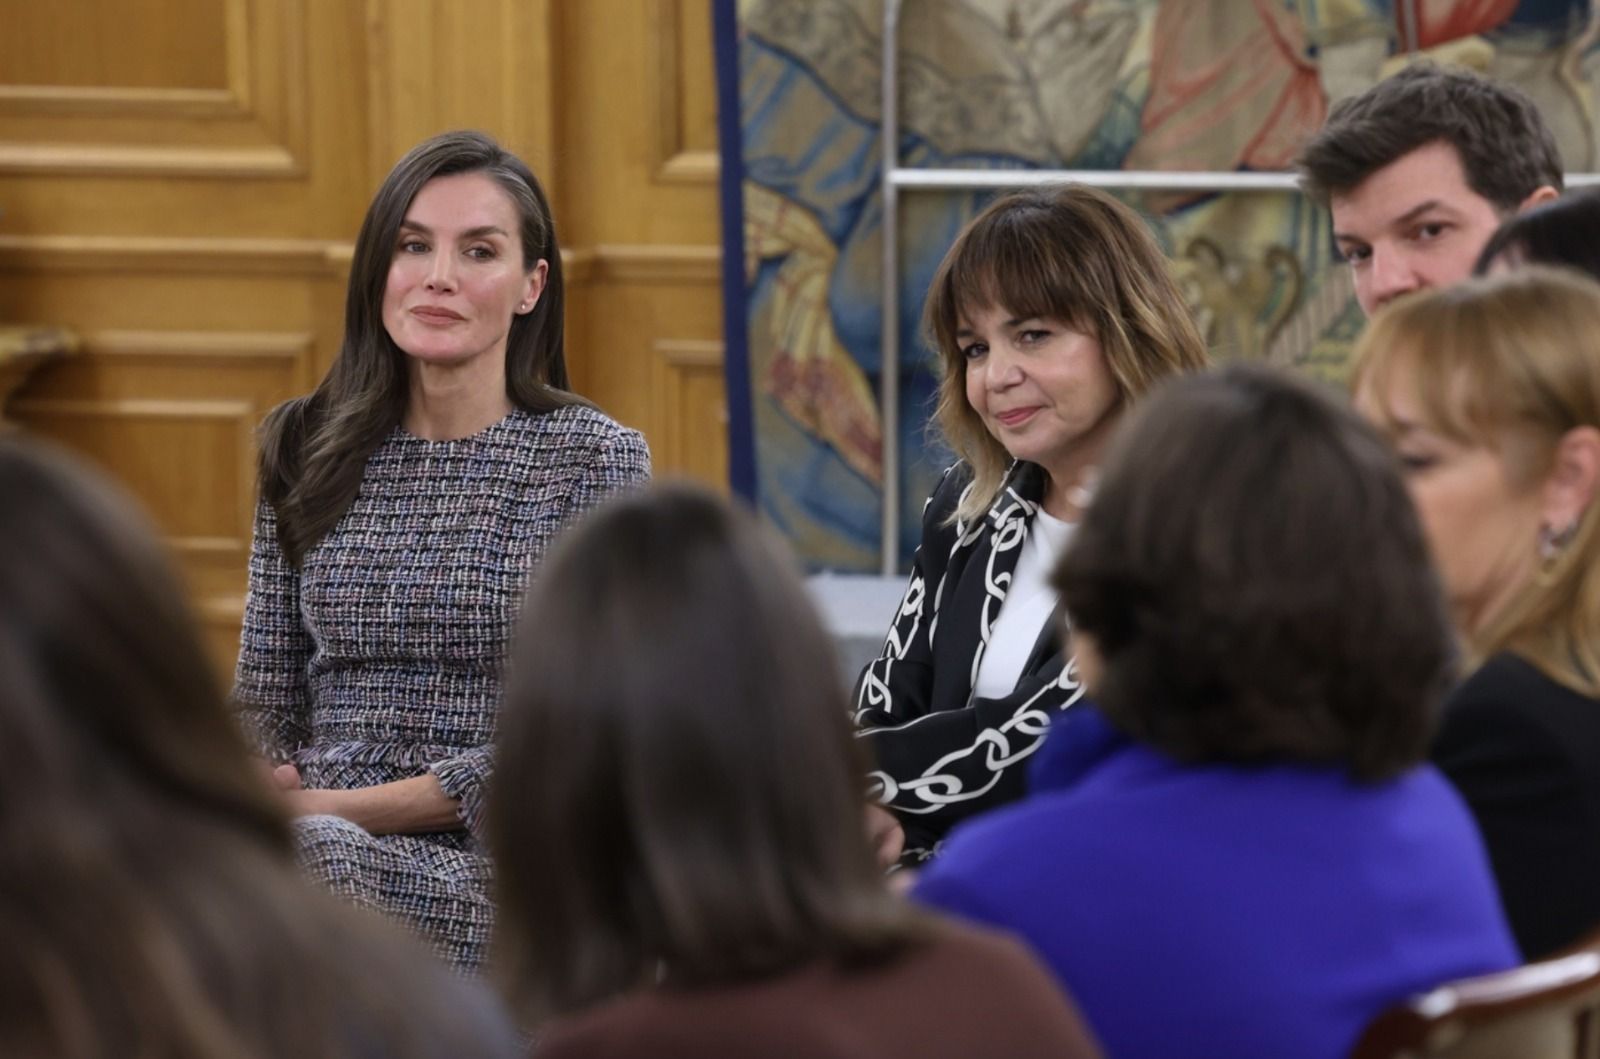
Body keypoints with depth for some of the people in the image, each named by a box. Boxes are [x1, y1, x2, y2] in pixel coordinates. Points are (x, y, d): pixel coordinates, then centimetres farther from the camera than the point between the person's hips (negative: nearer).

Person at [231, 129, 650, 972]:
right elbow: (267, 696, 16)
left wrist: (340, 811, -13)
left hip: (503, 874, -3)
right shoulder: (309, 452, 14)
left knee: (314, 853, -37)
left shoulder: (595, 460, 1)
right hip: (318, 847, 3)